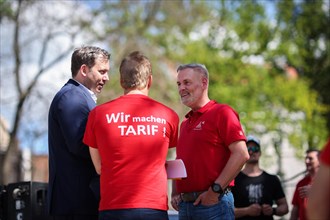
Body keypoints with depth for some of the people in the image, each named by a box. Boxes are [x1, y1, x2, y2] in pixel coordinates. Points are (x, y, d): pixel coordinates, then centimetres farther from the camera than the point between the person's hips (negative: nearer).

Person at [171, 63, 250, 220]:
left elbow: (241, 154, -15)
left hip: (214, 204, -7)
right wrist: (175, 194, 11)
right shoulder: (185, 123, 20)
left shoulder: (222, 113, -4)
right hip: (185, 205, 8)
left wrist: (216, 190, -18)